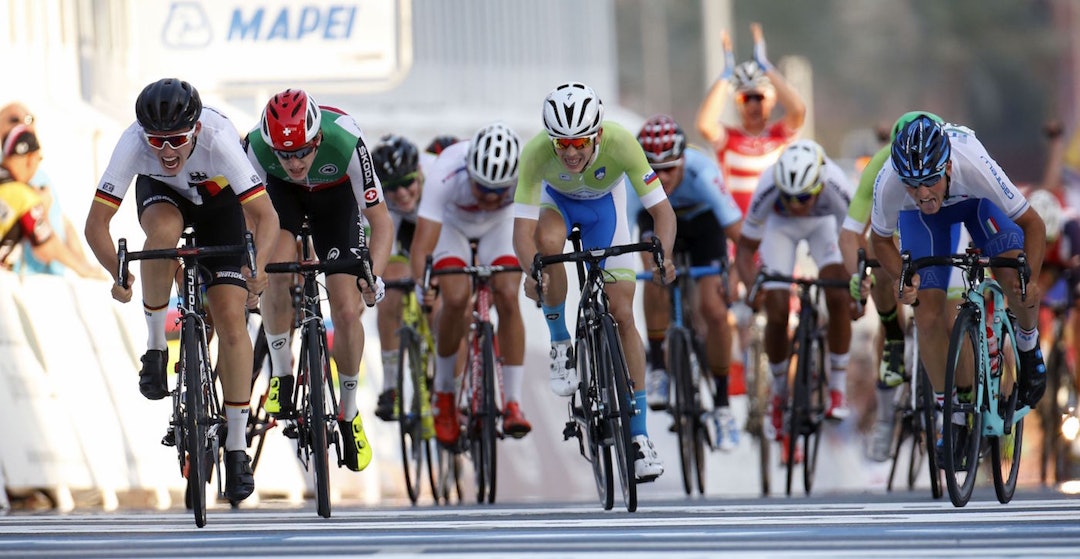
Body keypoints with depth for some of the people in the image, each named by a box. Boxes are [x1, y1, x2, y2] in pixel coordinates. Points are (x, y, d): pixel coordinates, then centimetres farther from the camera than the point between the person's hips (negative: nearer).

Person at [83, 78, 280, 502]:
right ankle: (156, 346, -15)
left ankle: (237, 449, -2)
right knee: (164, 230, -37)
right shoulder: (132, 144, -36)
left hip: (218, 200, -1)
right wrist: (117, 274, -49)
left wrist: (257, 267, -58)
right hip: (161, 193, 1)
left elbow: (266, 216, -40)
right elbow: (96, 223, -33)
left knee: (231, 317, -12)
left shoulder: (219, 140, -40)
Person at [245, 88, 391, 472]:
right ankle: (281, 375, -4)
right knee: (278, 271, -27)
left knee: (347, 311, -9)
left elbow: (380, 220, -32)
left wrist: (373, 275, -46)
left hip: (335, 196, -1)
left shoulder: (345, 142, -39)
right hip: (282, 193, 1)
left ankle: (349, 414, 12)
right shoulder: (257, 146, -35)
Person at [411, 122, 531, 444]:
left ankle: (513, 404, -11)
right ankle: (444, 396, 0)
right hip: (453, 223, -1)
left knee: (508, 298, -19)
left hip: (500, 225, 1)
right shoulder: (447, 175, -41)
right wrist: (421, 281, -61)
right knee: (456, 299, -22)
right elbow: (422, 242, -44)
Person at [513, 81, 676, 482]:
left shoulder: (620, 143, -37)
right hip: (556, 198, 0)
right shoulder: (536, 152, -38)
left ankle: (639, 435, 1)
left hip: (604, 202, 0)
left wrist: (663, 255, -51)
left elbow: (662, 210, -33)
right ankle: (560, 344, -12)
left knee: (623, 314, -6)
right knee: (548, 242, -37)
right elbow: (523, 229, -39)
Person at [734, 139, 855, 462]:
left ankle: (838, 388, -3)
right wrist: (750, 284, -44)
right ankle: (780, 393, 13)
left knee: (838, 299, -20)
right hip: (780, 227, 0)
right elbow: (745, 247, -27)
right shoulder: (768, 189, -39)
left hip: (824, 223, 0)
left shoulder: (836, 187, -41)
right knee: (776, 313, -10)